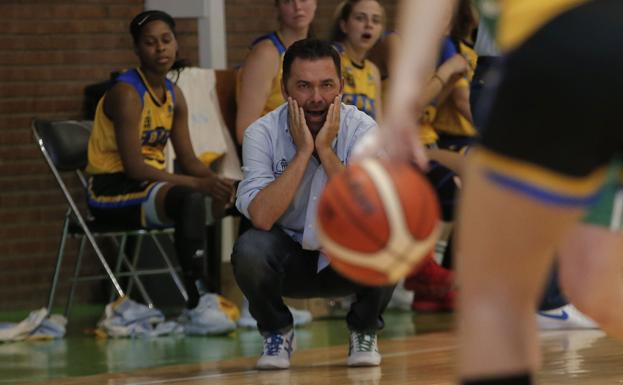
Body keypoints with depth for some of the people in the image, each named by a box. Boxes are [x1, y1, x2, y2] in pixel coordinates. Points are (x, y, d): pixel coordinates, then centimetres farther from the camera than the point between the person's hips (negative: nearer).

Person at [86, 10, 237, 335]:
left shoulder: (174, 95, 10)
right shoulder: (126, 94, -16)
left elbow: (188, 159, 10)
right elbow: (133, 167, -23)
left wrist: (215, 181, -14)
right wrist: (197, 183, -28)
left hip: (152, 184, 9)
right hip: (113, 190, -9)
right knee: (190, 199, -35)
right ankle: (196, 307, -40)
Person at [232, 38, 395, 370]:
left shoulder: (362, 129, -14)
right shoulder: (262, 133, -14)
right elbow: (261, 217, -28)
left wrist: (325, 149, -27)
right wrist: (303, 151, -28)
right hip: (289, 260, 0)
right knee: (249, 249, -32)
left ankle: (363, 332, 0)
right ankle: (277, 333, 0)